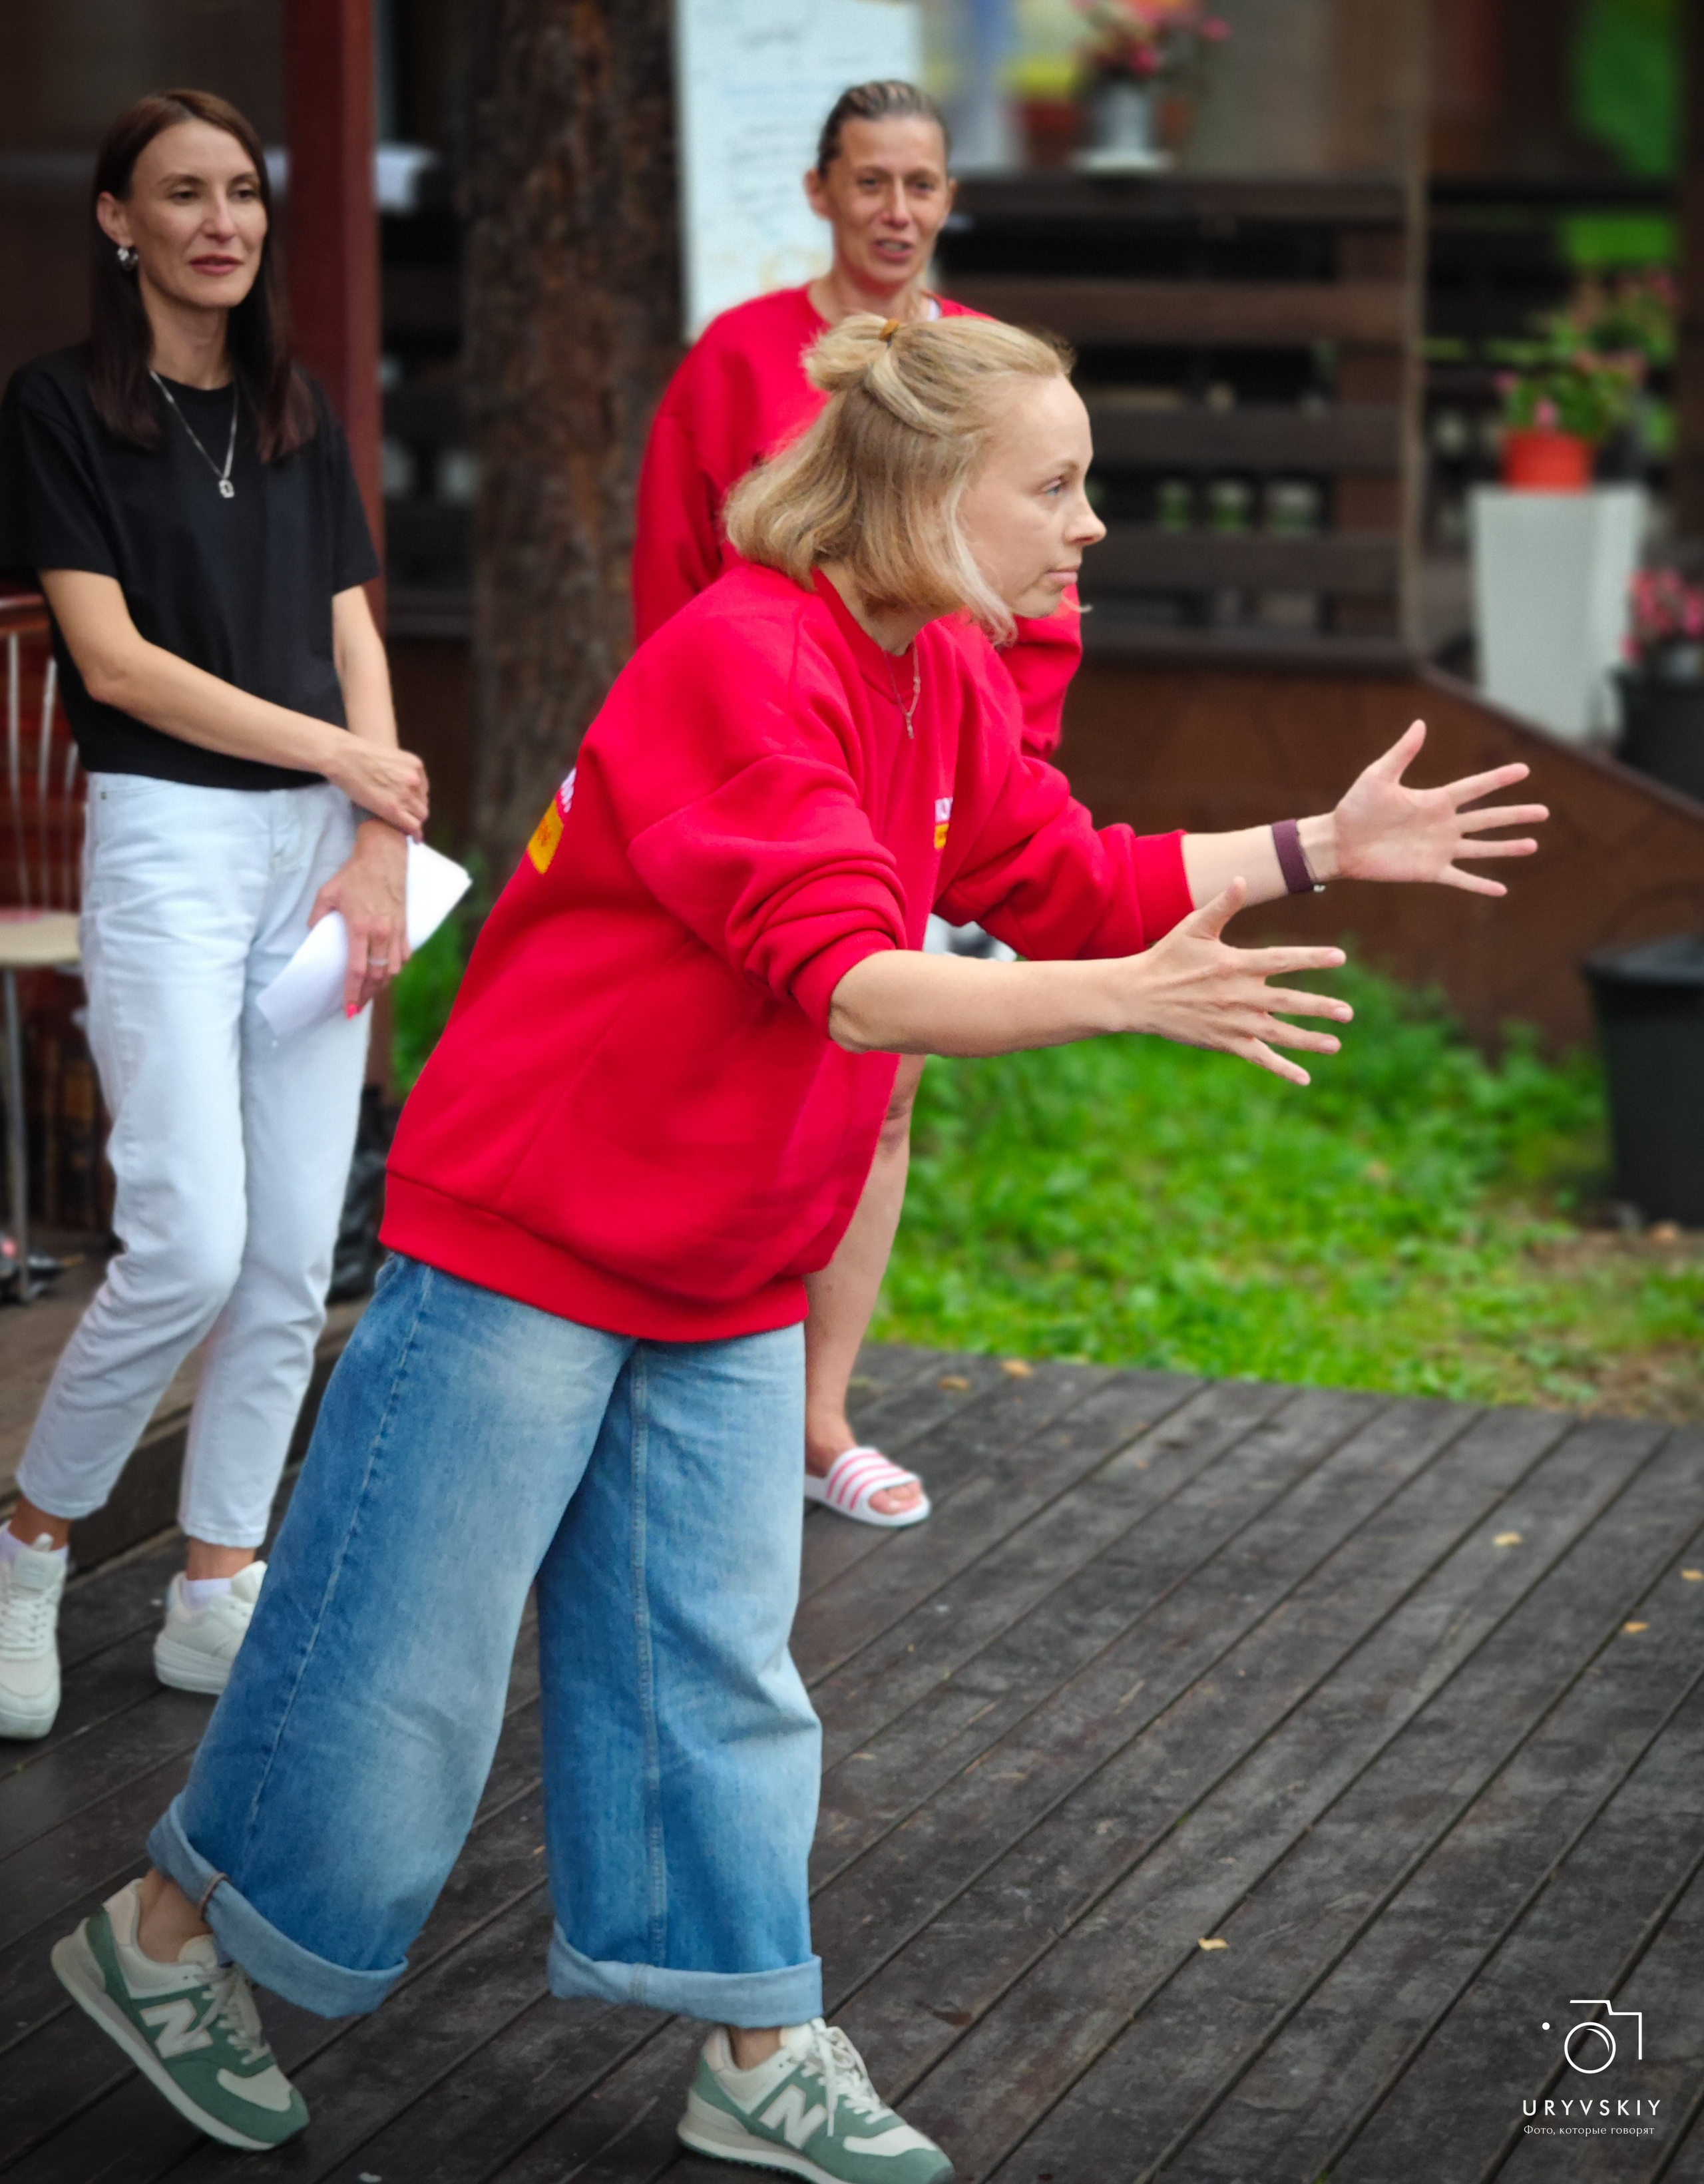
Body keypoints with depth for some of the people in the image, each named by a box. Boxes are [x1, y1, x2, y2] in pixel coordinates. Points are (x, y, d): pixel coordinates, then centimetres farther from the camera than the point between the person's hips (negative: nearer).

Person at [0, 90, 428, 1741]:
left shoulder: (295, 415, 14)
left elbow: (353, 642, 11)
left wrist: (380, 848, -3)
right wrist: (345, 754, -7)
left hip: (321, 849, 5)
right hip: (168, 839, -5)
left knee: (295, 1257, 3)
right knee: (191, 1245, -13)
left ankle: (217, 1593, 13)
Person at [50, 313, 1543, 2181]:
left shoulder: (947, 683, 4)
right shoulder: (744, 662, -25)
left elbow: (1071, 880, 13)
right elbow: (846, 979, -32)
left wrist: (1322, 847, 8)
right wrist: (1131, 996, -40)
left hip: (728, 1280, 8)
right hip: (527, 1239, -8)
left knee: (714, 1661, 12)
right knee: (401, 1651, 3)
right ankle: (165, 1934, 23)